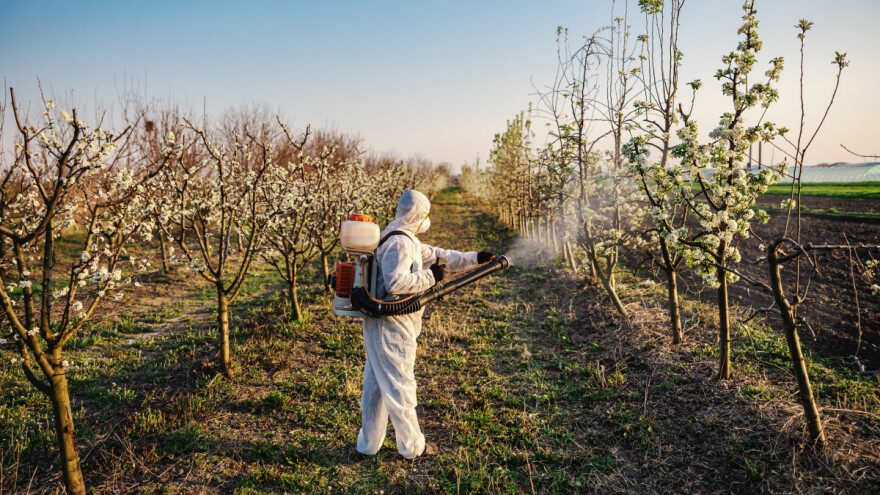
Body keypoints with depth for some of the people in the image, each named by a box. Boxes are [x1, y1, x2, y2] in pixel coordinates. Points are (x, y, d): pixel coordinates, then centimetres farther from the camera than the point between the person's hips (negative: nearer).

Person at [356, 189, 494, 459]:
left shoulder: (408, 240, 15)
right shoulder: (399, 242, -18)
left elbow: (437, 256, 22)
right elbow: (395, 282, -30)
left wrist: (474, 259, 19)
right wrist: (428, 277, -18)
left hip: (379, 324, 10)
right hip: (392, 324, -10)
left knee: (376, 382, 17)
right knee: (399, 384, 3)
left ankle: (368, 444, 30)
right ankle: (412, 446, 18)